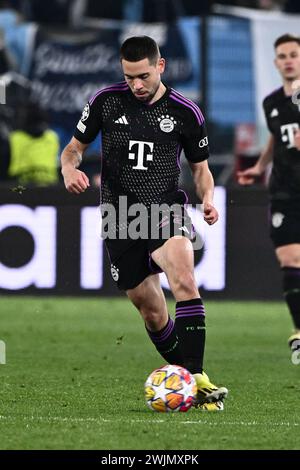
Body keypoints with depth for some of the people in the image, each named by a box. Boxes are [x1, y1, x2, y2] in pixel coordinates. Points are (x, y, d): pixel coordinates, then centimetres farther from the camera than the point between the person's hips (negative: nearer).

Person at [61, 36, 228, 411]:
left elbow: (200, 168, 13)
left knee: (184, 279, -29)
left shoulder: (185, 112, 2)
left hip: (166, 208, -2)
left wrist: (208, 197, -8)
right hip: (121, 218, 2)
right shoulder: (105, 102, 3)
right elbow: (75, 146, 13)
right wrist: (70, 169, -11)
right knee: (151, 312, 5)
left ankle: (197, 379, -32)